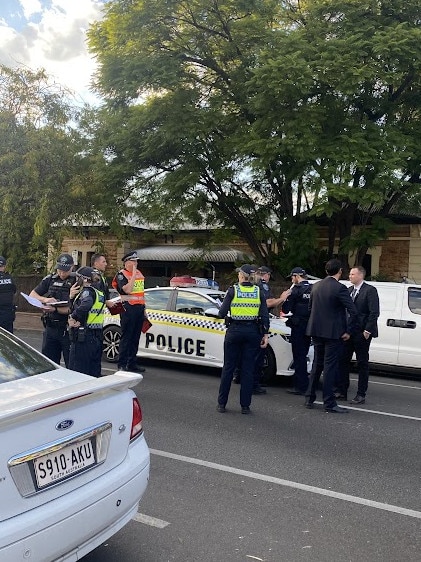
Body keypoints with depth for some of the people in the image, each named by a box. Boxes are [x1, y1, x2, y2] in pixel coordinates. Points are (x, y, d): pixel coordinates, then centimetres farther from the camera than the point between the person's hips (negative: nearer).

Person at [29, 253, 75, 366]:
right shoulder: (50, 279, 8)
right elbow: (32, 295, 12)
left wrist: (55, 309, -26)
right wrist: (44, 299, -8)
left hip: (68, 329, -5)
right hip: (51, 327, 5)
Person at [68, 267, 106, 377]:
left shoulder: (87, 291, -9)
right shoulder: (99, 293, 17)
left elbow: (85, 305, -32)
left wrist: (73, 317, -20)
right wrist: (72, 297, 1)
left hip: (83, 338, -9)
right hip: (97, 338, 9)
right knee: (94, 373, 14)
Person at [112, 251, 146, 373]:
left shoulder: (139, 273, 17)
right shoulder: (121, 274, -6)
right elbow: (127, 290, -21)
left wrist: (144, 308, 19)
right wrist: (133, 274, -18)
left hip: (140, 307, 7)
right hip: (128, 308, -7)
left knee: (135, 338, 10)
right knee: (126, 337, -6)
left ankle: (132, 363, 17)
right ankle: (122, 365, -1)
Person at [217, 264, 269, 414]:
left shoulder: (233, 290, -4)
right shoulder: (259, 292, 2)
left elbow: (222, 313, -6)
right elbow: (265, 315, -2)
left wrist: (222, 314, 16)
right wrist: (265, 334, 2)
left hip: (235, 330, -1)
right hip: (252, 332, 2)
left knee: (228, 367, 8)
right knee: (248, 369, 7)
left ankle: (221, 403, 14)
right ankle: (245, 406, 10)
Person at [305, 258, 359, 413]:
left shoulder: (316, 286, 6)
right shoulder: (340, 288, -14)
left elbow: (310, 307, 15)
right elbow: (353, 312, -19)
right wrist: (349, 331, -9)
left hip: (316, 331, 6)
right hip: (333, 333, -6)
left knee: (317, 364, 17)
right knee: (330, 366, 0)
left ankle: (309, 398, 22)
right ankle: (329, 403, 5)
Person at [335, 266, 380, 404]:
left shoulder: (370, 290, -7)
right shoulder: (349, 290, 13)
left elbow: (374, 312, -12)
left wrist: (367, 331, -16)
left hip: (362, 334, -7)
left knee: (362, 364, 3)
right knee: (343, 361, 8)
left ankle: (361, 395, 11)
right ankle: (341, 392, 17)